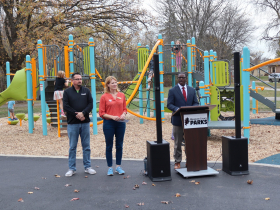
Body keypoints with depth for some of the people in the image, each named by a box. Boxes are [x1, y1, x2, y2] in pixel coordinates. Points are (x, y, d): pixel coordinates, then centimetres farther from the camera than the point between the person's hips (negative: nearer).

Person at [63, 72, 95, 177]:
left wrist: (83, 113, -14)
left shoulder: (86, 91, 8)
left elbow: (90, 104, 1)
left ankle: (87, 167, 19)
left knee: (86, 146, 8)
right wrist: (76, 115, -12)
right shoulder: (67, 92, 3)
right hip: (72, 123, -2)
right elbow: (65, 106, -4)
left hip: (85, 122, 2)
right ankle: (71, 168, 13)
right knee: (72, 147, 4)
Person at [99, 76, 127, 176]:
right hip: (109, 123, -3)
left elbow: (124, 108, 13)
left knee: (119, 145, 10)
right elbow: (101, 113, -5)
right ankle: (110, 168, 16)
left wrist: (123, 114, -8)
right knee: (109, 146, 6)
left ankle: (118, 166, 22)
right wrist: (112, 117, -17)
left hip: (120, 123, 3)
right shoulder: (104, 97, -4)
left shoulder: (121, 95, 6)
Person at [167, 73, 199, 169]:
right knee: (178, 143, 4)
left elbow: (196, 103, 9)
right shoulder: (172, 91, 0)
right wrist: (176, 109, -25)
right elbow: (169, 104, -5)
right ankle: (177, 162, 14)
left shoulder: (192, 90, 11)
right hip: (178, 120, -3)